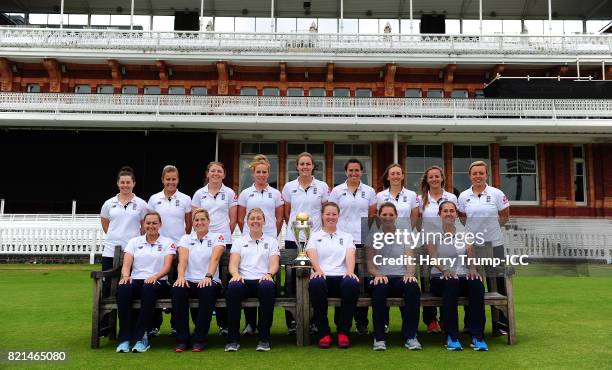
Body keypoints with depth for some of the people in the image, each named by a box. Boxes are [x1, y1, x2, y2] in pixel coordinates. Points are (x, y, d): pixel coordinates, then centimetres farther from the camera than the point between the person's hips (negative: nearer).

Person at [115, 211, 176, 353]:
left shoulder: (167, 242, 12)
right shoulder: (134, 241, 18)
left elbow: (167, 266, -2)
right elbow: (126, 264, 5)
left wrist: (155, 276, -23)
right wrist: (126, 276, -18)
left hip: (158, 282, -2)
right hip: (135, 280, 2)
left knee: (149, 288, -39)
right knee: (123, 288, -34)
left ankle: (140, 337, -32)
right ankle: (125, 338, -29)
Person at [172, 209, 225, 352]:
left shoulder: (217, 237, 9)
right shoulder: (186, 238, 16)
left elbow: (215, 258, -10)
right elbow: (183, 259, -3)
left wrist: (208, 276, -28)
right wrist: (181, 276, -23)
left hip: (210, 281, -2)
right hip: (189, 281, 2)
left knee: (208, 291, -37)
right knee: (177, 289, -32)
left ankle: (200, 339, -23)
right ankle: (182, 339, -21)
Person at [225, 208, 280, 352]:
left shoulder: (271, 241, 20)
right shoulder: (239, 241, 22)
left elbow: (274, 264, 6)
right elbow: (233, 264, 8)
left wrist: (269, 274, -17)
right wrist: (236, 274, -15)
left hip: (263, 280, -1)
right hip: (244, 280, 1)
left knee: (267, 287, -38)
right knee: (233, 287, -35)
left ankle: (264, 338, -28)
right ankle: (233, 338, -25)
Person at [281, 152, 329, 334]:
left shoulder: (322, 187, 3)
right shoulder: (289, 186, 5)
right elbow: (286, 213, 14)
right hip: (293, 238, 1)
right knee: (292, 278, 2)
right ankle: (291, 322, 10)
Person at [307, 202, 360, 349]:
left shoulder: (346, 236, 22)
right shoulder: (315, 236, 19)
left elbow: (350, 255, 2)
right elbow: (312, 254, -1)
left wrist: (350, 271, -21)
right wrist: (318, 270, -25)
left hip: (341, 277, 1)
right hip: (322, 277, -1)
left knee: (352, 284, -36)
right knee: (315, 283, -38)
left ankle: (343, 331, -17)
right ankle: (323, 332, -21)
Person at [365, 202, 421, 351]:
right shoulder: (373, 237, 13)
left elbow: (410, 261, 7)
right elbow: (370, 265, 4)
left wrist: (409, 274, -17)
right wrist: (378, 275, -19)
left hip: (401, 278, 2)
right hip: (380, 278, -1)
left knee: (413, 286, -34)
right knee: (380, 288, -38)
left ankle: (410, 336, -24)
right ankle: (379, 337, -26)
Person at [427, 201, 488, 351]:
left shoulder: (464, 235, 19)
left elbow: (471, 256, 5)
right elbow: (433, 257, -6)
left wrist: (472, 269, -18)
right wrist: (444, 270, -26)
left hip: (463, 276, 2)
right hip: (440, 278, -2)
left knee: (477, 283, -32)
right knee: (451, 283, -38)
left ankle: (477, 336, -29)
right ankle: (451, 337, -32)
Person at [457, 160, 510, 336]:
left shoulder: (497, 194, -3)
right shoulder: (463, 196, 2)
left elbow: (505, 216, 6)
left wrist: (491, 227, 4)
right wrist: (476, 228, 6)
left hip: (494, 244, -1)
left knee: (497, 282, 3)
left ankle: (501, 323, 16)